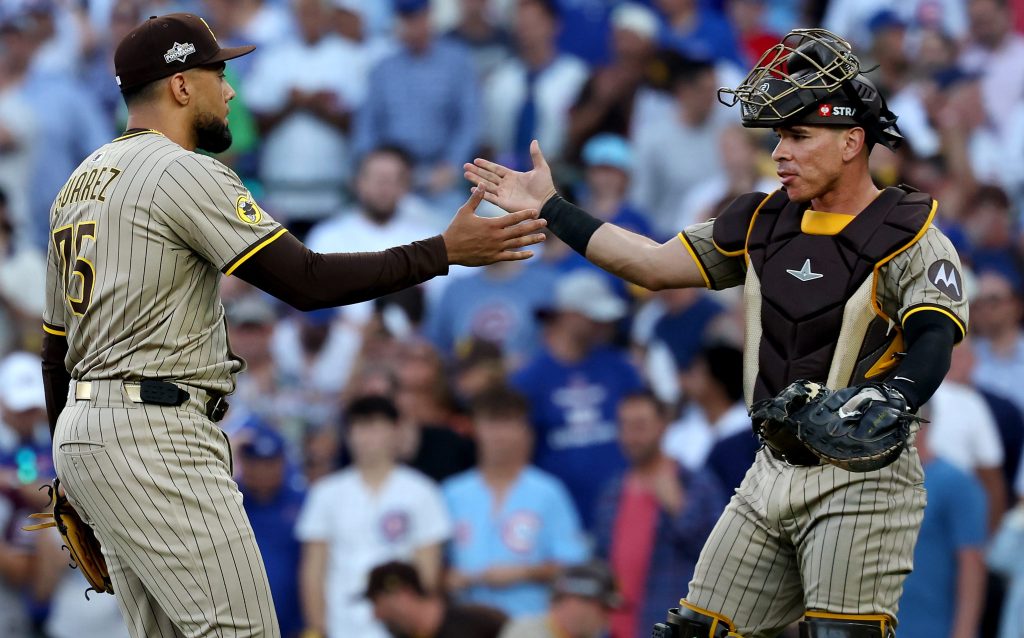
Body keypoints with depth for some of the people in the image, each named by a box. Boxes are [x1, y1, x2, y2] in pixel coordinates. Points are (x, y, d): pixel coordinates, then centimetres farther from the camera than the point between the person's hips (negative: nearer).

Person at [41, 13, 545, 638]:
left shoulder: (82, 182, 18)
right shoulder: (184, 172, -10)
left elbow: (57, 346, 22)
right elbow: (307, 280, -17)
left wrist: (75, 484, 26)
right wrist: (445, 251, -13)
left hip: (83, 428, 10)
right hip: (155, 436, -10)